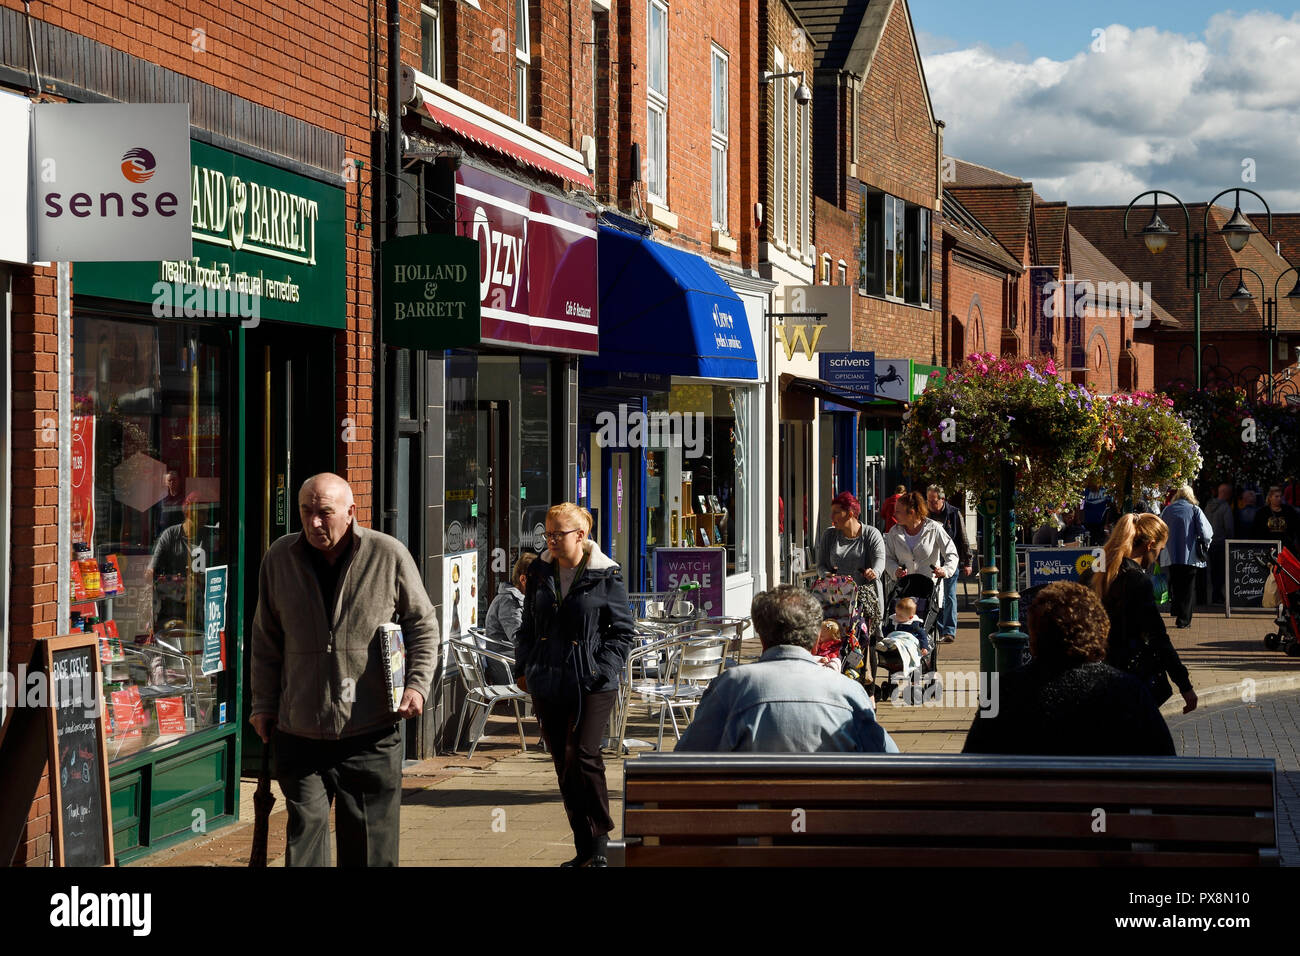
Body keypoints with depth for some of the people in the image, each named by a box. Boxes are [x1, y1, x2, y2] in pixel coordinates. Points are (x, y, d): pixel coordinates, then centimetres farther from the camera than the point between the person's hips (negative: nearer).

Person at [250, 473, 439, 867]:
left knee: (370, 847, 4)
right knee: (304, 834, -1)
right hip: (300, 732, 2)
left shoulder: (389, 555, -2)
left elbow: (423, 624, 8)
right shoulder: (280, 558, 5)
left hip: (371, 734, -1)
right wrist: (264, 704, 11)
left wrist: (417, 683, -5)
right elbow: (266, 639, 13)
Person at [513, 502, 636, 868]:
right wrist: (523, 668, 10)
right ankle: (585, 849, 15)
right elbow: (528, 625, 19)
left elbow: (624, 631, -1)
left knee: (583, 757, -16)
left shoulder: (605, 575, -4)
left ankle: (599, 844, -5)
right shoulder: (540, 572, 9)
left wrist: (602, 669, -11)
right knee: (564, 767, 7)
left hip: (591, 685, -5)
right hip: (549, 684, 5)